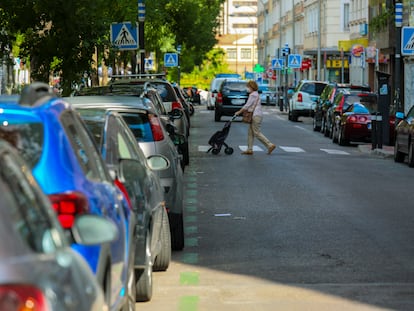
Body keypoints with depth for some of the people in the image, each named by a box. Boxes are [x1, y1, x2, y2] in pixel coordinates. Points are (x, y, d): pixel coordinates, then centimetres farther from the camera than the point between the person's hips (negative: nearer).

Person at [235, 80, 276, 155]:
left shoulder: (253, 95, -12)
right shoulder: (256, 94, 19)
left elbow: (247, 105, -14)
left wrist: (239, 112, -6)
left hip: (256, 116, -10)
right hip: (255, 115, 10)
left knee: (257, 133, -9)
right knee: (250, 133, 10)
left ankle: (270, 145, -9)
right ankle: (249, 149, 10)